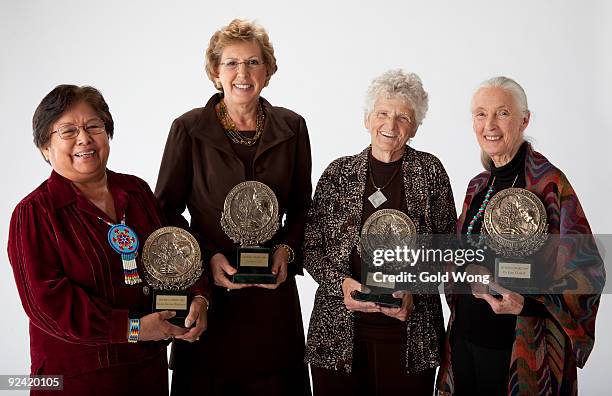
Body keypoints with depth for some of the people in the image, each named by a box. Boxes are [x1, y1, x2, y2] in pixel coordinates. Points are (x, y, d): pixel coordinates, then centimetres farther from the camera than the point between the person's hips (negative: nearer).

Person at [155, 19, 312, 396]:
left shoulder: (292, 128, 4)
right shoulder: (189, 128, -4)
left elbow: (302, 207, 11)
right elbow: (166, 208, 0)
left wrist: (287, 249, -7)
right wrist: (207, 257, -13)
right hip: (208, 282, -2)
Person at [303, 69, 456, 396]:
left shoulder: (430, 171, 2)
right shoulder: (339, 172, 4)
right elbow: (310, 245, 5)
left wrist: (415, 291, -9)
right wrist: (341, 283, -10)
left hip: (409, 334, 0)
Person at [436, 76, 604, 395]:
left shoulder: (548, 183, -13)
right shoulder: (478, 187, 7)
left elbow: (587, 271, -13)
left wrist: (526, 302, -27)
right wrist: (470, 274, -6)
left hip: (522, 352, -6)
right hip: (466, 339, 6)